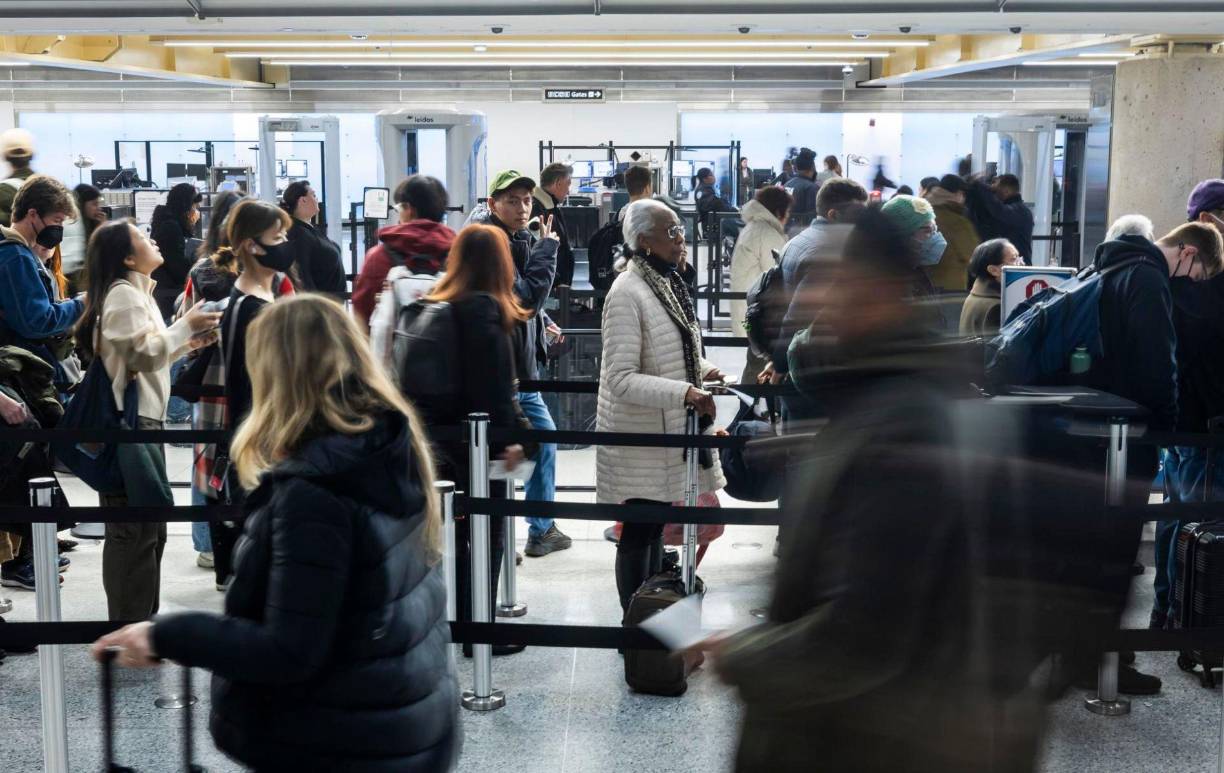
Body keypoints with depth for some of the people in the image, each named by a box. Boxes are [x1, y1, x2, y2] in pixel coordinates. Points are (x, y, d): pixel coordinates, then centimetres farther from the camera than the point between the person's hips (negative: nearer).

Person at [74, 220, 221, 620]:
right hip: (129, 422, -11)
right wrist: (186, 325, -13)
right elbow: (146, 354, -20)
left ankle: (140, 618, 24)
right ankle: (129, 625, -1)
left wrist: (188, 343, 8)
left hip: (143, 419, 11)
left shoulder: (137, 293, 19)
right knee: (134, 529, -7)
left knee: (149, 526, 15)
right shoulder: (123, 294, -13)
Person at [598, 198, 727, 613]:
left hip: (667, 431, 9)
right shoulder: (627, 293, -20)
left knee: (655, 525, 18)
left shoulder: (668, 282, 8)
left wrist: (701, 369, 6)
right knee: (637, 533, 2)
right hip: (637, 438, -9)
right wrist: (685, 392, -34)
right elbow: (621, 379, -26)